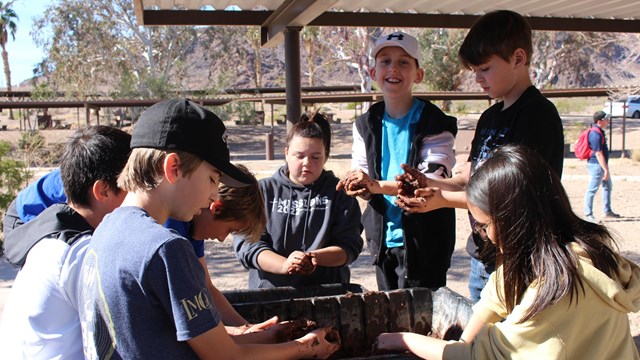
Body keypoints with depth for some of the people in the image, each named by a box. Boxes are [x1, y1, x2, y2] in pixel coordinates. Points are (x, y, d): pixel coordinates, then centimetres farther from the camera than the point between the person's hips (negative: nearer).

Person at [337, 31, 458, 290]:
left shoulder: (434, 123, -9)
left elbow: (434, 183, -18)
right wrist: (359, 188, -13)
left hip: (423, 241, -5)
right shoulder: (366, 125, 7)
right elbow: (360, 173, 11)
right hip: (383, 237, 5)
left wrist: (378, 186, -26)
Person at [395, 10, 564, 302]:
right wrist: (429, 184, -7)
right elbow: (468, 180, 12)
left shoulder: (538, 114, -14)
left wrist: (444, 198, -22)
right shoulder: (489, 117, 13)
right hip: (482, 257, 9)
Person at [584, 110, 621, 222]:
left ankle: (607, 212, 28)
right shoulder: (595, 134, -21)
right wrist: (606, 170, -22)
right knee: (592, 190, -3)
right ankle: (588, 214, 5)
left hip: (602, 165, 11)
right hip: (596, 165, -11)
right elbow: (598, 154, -24)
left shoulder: (599, 132, 11)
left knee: (608, 186, 18)